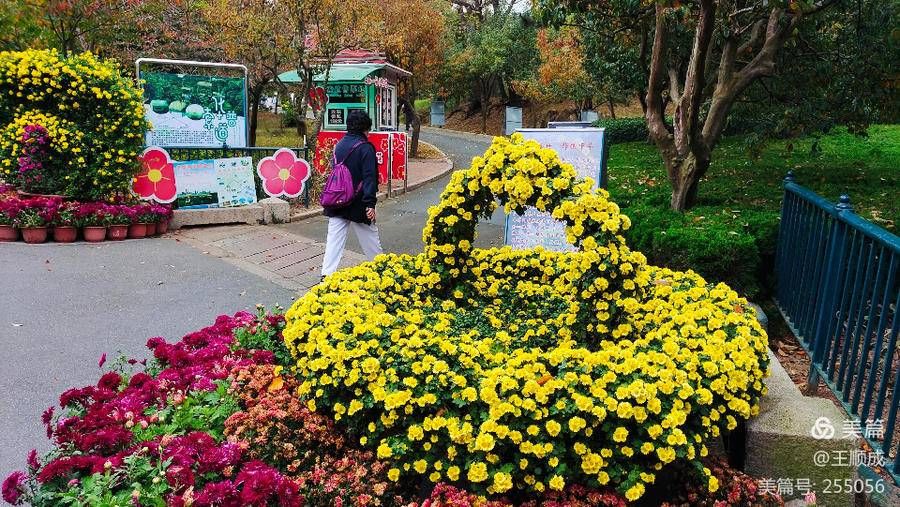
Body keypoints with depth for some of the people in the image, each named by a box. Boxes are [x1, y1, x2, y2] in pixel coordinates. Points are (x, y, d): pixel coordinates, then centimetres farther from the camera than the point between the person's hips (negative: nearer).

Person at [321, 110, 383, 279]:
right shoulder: (365, 148, -11)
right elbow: (369, 177, -17)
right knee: (370, 237, 11)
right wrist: (370, 203, -20)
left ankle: (327, 274, -3)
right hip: (358, 203, -5)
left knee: (335, 238, 3)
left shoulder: (339, 145, 8)